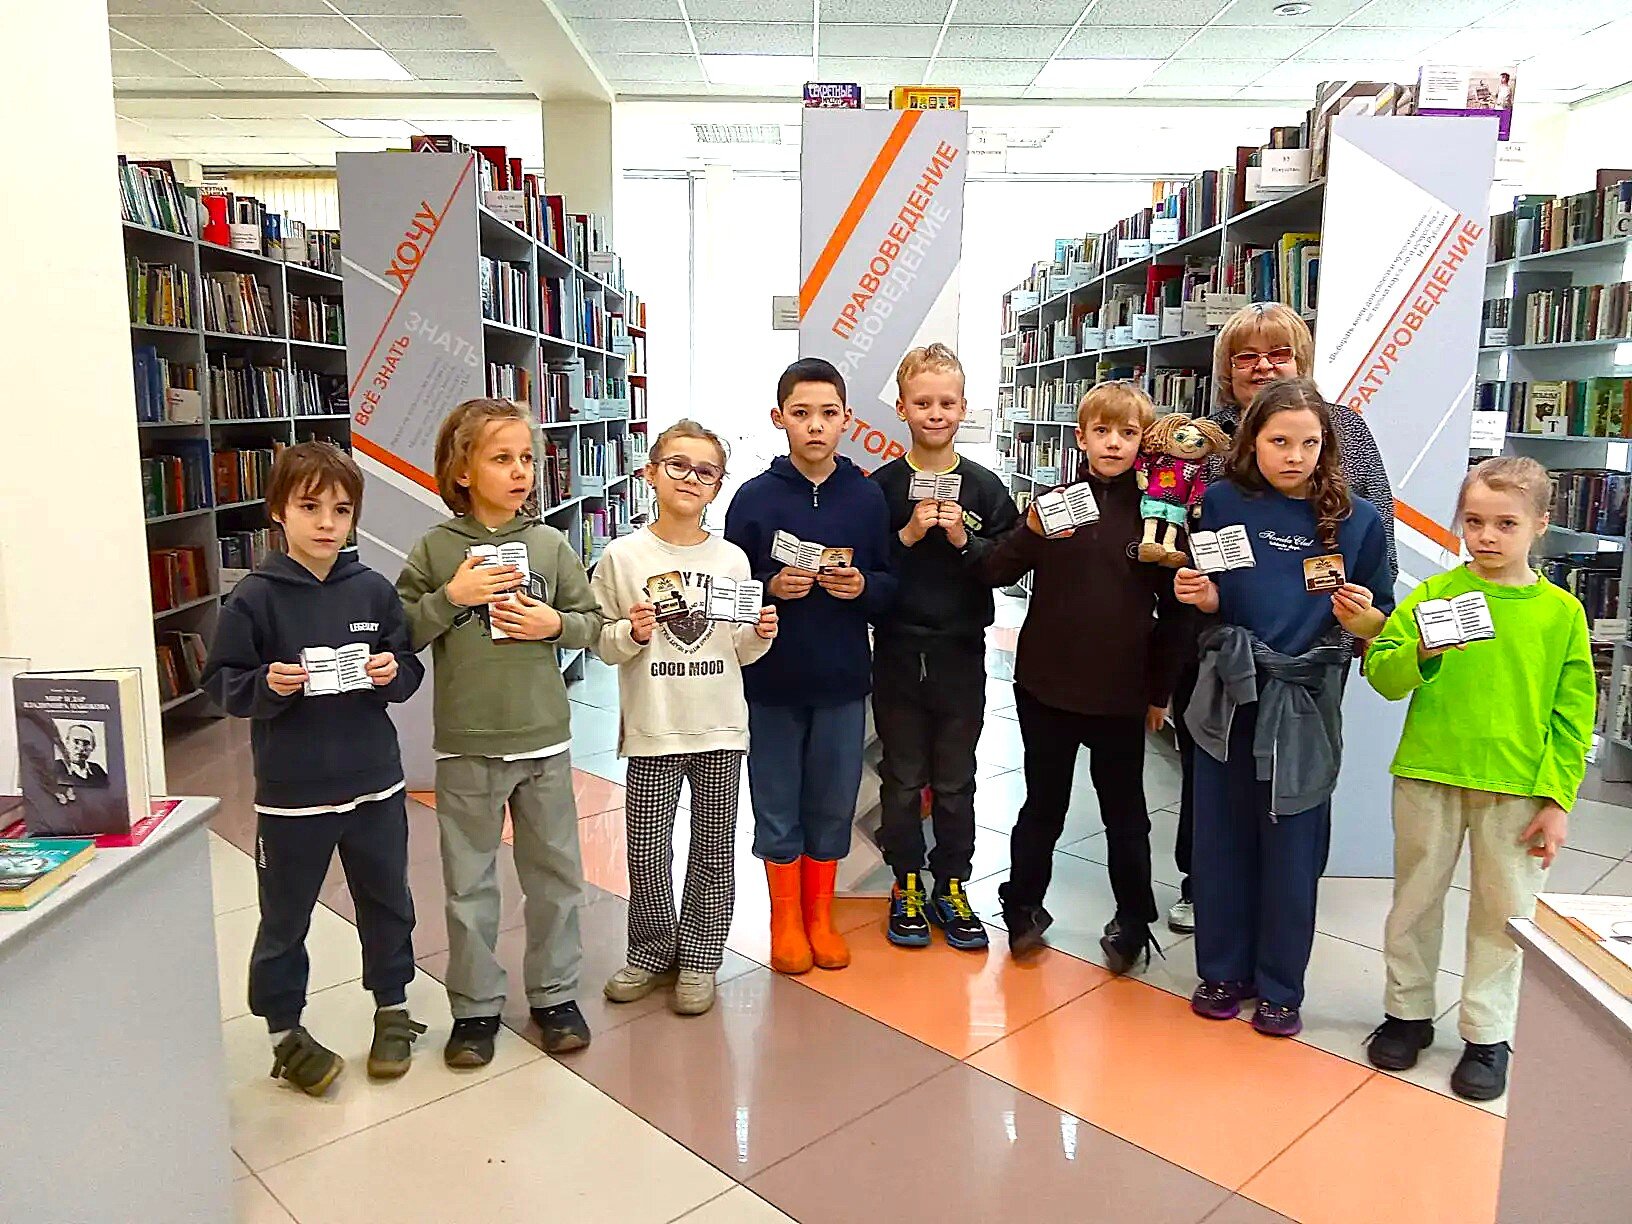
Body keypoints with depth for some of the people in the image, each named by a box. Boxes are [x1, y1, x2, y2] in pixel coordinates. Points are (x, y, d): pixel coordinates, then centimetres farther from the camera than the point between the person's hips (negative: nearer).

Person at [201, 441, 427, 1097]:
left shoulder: (373, 590, -1)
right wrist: (267, 684, -23)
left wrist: (392, 673, -16)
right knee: (285, 918, 11)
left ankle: (392, 1009, 36)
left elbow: (410, 669, 5)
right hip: (289, 792, -2)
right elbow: (223, 685, -4)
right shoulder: (254, 598, -7)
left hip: (375, 783, 3)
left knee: (387, 903, 16)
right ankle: (285, 1030, 30)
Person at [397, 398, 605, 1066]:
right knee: (470, 884, 11)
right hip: (465, 744, -1)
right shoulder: (435, 549, -4)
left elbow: (592, 623, 5)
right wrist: (451, 597, -17)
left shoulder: (550, 544, 0)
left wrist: (555, 624, -14)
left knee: (555, 875, 12)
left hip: (544, 740, 2)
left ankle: (554, 994, 30)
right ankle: (475, 1006, 27)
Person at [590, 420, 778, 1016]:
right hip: (653, 729, -1)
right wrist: (632, 634, -19)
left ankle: (698, 959, 25)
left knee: (715, 848, 9)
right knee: (647, 850, 4)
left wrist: (760, 636, -12)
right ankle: (652, 952, 27)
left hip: (720, 727, 2)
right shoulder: (623, 556, -3)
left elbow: (739, 652, 8)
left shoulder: (731, 559, 3)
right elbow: (604, 645, 0)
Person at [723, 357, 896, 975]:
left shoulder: (867, 496, 0)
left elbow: (890, 587, 4)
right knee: (778, 805, 10)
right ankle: (785, 918, 29)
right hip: (772, 680, -1)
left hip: (842, 680, 2)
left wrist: (863, 586, -16)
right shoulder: (754, 497, -5)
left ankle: (819, 914, 31)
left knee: (833, 803, 12)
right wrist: (771, 588, -20)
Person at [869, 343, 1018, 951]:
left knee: (955, 783, 12)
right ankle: (906, 888, 27)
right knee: (902, 781, 11)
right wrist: (908, 535, -18)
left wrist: (963, 540, -17)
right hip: (898, 654, -1)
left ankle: (950, 889, 27)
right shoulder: (882, 486, -3)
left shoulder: (984, 487, 0)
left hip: (962, 655, 1)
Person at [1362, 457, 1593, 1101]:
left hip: (1517, 788, 0)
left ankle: (1487, 1035, 26)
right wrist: (1422, 653, -26)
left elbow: (1573, 716, 1)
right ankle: (1407, 1012, 30)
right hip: (1428, 778, 0)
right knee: (1415, 898, 12)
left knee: (1503, 910, 10)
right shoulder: (1434, 593, -2)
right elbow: (1383, 675, -6)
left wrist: (1558, 801, -2)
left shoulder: (1561, 611, -1)